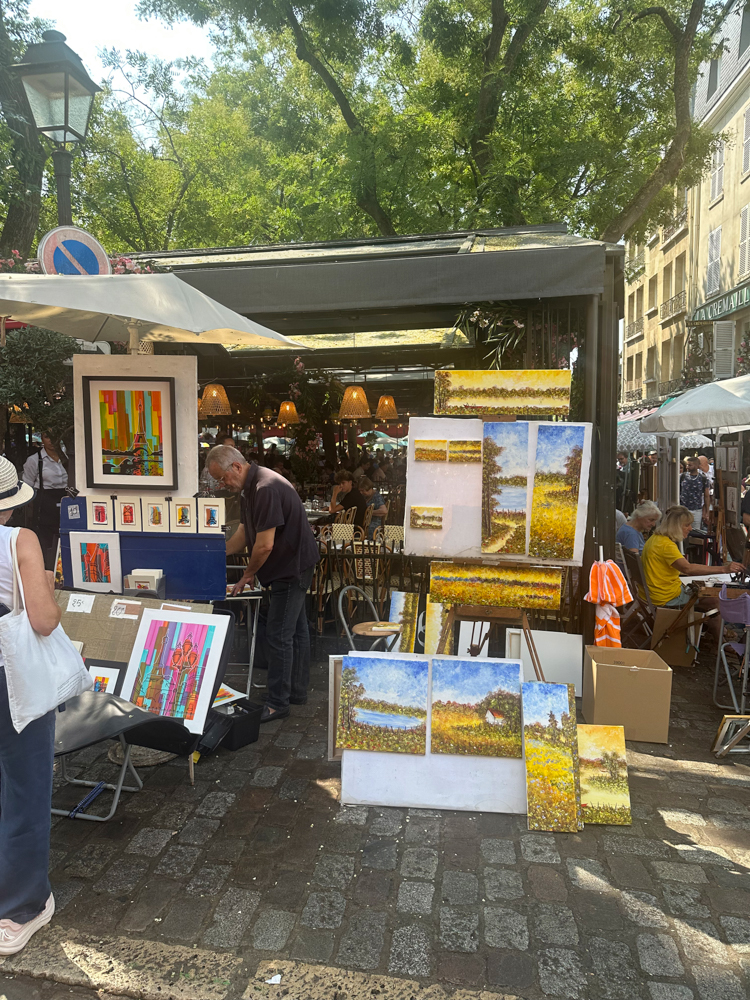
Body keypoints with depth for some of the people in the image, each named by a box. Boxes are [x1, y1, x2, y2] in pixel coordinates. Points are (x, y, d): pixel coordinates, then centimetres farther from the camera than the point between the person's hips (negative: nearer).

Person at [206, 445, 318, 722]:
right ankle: (297, 692, 29)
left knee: (278, 635, -5)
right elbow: (243, 534, 16)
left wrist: (249, 574, -9)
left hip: (292, 567, -11)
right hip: (292, 565, 11)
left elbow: (264, 545, -25)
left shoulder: (266, 488, -25)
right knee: (295, 629, 17)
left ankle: (277, 703, 5)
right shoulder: (249, 488, 9)